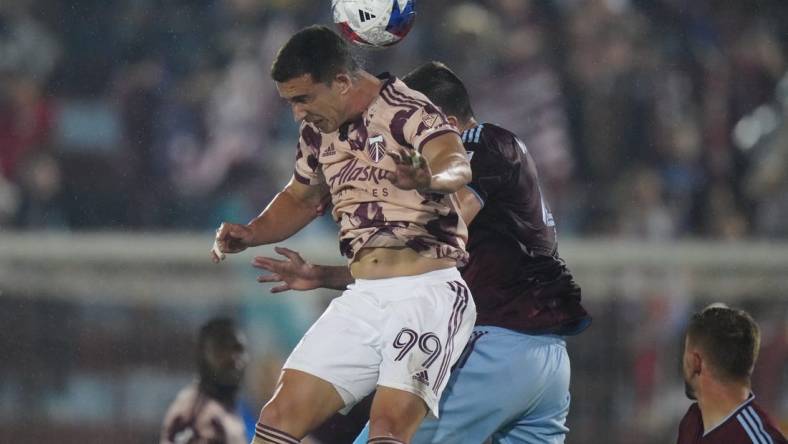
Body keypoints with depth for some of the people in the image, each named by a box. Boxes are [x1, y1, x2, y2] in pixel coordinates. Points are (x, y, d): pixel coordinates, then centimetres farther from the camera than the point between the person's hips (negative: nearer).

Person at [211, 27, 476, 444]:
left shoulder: (409, 112, -13)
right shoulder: (318, 132, 11)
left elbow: (456, 164, -33)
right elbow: (300, 198, 29)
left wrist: (431, 178, -57)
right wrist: (251, 233, 10)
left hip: (427, 292, -7)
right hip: (363, 297, 7)